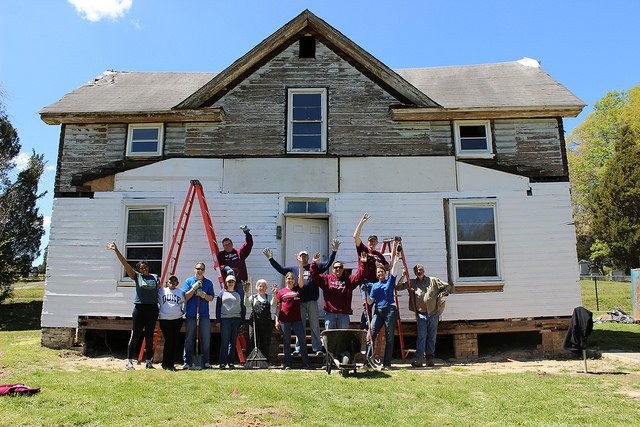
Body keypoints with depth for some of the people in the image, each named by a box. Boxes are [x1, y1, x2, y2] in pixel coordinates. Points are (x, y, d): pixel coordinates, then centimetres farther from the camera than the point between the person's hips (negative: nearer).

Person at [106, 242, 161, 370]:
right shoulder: (136, 276, 3)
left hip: (153, 309, 2)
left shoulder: (155, 277, 10)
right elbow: (125, 263, -4)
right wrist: (116, 250, -12)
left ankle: (149, 361, 16)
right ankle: (129, 361, 9)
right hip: (139, 308, -2)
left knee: (149, 336, 8)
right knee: (135, 335, 1)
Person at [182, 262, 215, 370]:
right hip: (191, 314, -1)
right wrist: (194, 288, -12)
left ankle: (205, 362, 8)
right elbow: (186, 296, 0)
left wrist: (203, 295, -12)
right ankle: (187, 362, 7)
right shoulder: (189, 281, 7)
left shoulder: (208, 283, 10)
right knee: (189, 338, 1)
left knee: (206, 338, 1)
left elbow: (211, 298, 6)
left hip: (204, 314, 1)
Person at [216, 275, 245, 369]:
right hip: (225, 319, -2)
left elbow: (242, 308, 14)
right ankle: (222, 362, 0)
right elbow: (218, 307, 5)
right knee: (225, 341, -6)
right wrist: (218, 320, -3)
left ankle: (231, 362, 10)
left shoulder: (238, 294, 14)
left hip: (236, 319, 2)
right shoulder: (222, 293, 9)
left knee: (233, 341, 5)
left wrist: (242, 320, 6)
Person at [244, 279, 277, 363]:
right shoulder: (253, 297, 14)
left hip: (266, 324, 1)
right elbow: (246, 304, -5)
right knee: (254, 342, 0)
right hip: (255, 323, 0)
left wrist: (274, 295, -21)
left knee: (266, 343, 3)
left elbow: (273, 305, -6)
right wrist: (246, 293, -18)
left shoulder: (269, 297, 14)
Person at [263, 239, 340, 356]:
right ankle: (298, 349, 14)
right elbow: (280, 268, 17)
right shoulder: (293, 269, 16)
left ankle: (317, 349, 6)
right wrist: (271, 258, 15)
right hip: (299, 302, 1)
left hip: (312, 301, -1)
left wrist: (334, 251, 0)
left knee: (315, 326, 2)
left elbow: (328, 263, 7)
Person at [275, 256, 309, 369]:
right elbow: (278, 307, 5)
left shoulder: (297, 289, 7)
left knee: (302, 340, 2)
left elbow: (301, 278, -6)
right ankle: (287, 364, 14)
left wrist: (301, 264, -13)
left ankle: (305, 362, 10)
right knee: (286, 342, 7)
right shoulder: (281, 292, 4)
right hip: (284, 320, -1)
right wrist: (276, 320, 0)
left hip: (297, 319, 1)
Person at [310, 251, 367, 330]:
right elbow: (315, 275, 0)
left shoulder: (349, 280, 10)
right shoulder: (326, 279, 8)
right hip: (330, 313, 0)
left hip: (344, 314, 1)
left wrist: (362, 263, -13)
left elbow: (359, 275, -2)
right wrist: (314, 263, -12)